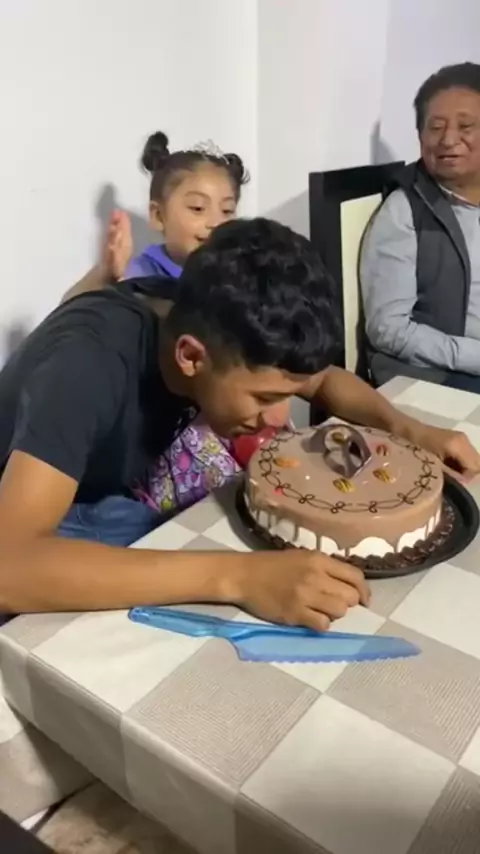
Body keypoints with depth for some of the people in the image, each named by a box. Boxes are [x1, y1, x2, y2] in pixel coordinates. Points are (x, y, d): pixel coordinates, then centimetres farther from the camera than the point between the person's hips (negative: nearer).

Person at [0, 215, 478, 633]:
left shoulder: (225, 331, -16)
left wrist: (406, 428, -16)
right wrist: (236, 576, -49)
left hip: (114, 529, 6)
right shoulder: (88, 358, -36)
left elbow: (322, 378, 2)